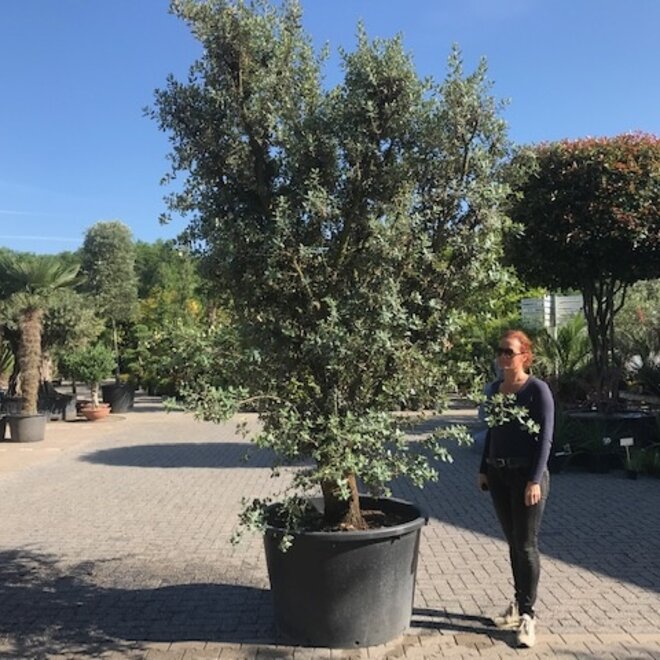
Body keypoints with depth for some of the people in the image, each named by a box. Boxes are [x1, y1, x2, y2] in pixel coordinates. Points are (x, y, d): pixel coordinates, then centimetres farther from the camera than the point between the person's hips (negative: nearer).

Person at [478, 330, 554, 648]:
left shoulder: (537, 389, -10)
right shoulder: (495, 388, 8)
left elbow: (545, 438, -13)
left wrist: (535, 480, -18)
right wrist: (483, 469, 12)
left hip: (526, 474, -6)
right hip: (498, 475, 6)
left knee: (526, 545, 0)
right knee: (513, 542, 15)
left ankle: (528, 615, 9)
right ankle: (518, 603, 27)